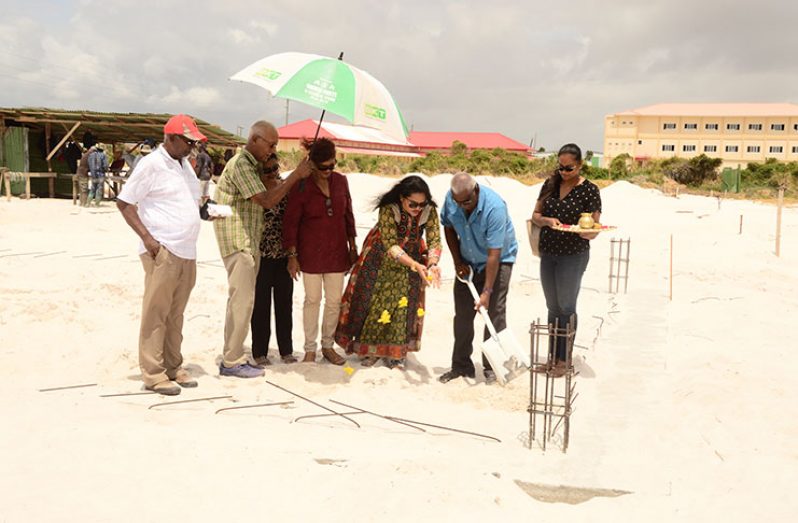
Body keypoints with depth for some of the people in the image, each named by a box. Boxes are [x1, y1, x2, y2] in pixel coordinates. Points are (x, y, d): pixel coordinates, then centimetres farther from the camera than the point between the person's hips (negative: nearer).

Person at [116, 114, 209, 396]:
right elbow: (124, 202, -8)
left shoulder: (185, 164, 16)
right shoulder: (152, 164, -8)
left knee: (175, 314, 12)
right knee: (156, 314, -1)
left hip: (187, 253, 7)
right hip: (162, 252, -7)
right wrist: (147, 238, -15)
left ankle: (173, 367, 21)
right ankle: (153, 373, 5)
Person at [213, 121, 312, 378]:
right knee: (242, 301, -7)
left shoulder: (250, 164, 18)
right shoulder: (240, 165, -15)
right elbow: (267, 201, -23)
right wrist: (296, 175, -20)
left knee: (240, 300, 12)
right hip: (238, 242, -10)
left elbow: (263, 201, 17)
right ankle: (232, 361, 0)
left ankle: (232, 356, 19)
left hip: (248, 243, 10)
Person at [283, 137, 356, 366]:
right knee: (312, 299, 5)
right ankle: (310, 349, 17)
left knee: (334, 300, 8)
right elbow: (291, 222, -8)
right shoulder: (301, 186, -11)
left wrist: (352, 246, 11)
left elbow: (348, 214, 10)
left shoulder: (340, 181, 1)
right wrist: (292, 255, -10)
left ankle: (328, 345, 23)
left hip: (336, 251, 4)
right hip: (310, 253, -4)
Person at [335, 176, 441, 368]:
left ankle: (395, 351, 18)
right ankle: (370, 348, 17)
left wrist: (432, 264, -46)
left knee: (403, 303, 5)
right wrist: (415, 265, -51)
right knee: (376, 301, 2)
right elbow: (390, 246, -38)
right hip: (381, 256, -2)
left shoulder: (430, 211, -23)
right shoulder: (388, 209, -33)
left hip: (411, 255, 3)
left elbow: (434, 241, -25)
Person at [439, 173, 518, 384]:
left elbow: (494, 254, -31)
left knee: (495, 313, -8)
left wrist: (487, 291, -30)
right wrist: (457, 261, -3)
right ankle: (461, 365, 14)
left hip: (499, 260, -4)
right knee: (462, 314, 4)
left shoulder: (495, 207, -33)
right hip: (468, 262, 5)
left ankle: (491, 367, 3)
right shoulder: (451, 198, -17)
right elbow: (448, 227, 3)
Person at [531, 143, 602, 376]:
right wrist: (547, 220, -16)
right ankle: (552, 355, 25)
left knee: (566, 307, 2)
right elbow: (535, 215, 6)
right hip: (548, 254, 5)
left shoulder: (589, 190, -11)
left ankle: (563, 359, 13)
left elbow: (593, 232, -10)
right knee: (553, 307, 14)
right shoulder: (550, 184, 3)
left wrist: (584, 231, -33)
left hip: (573, 256, -5)